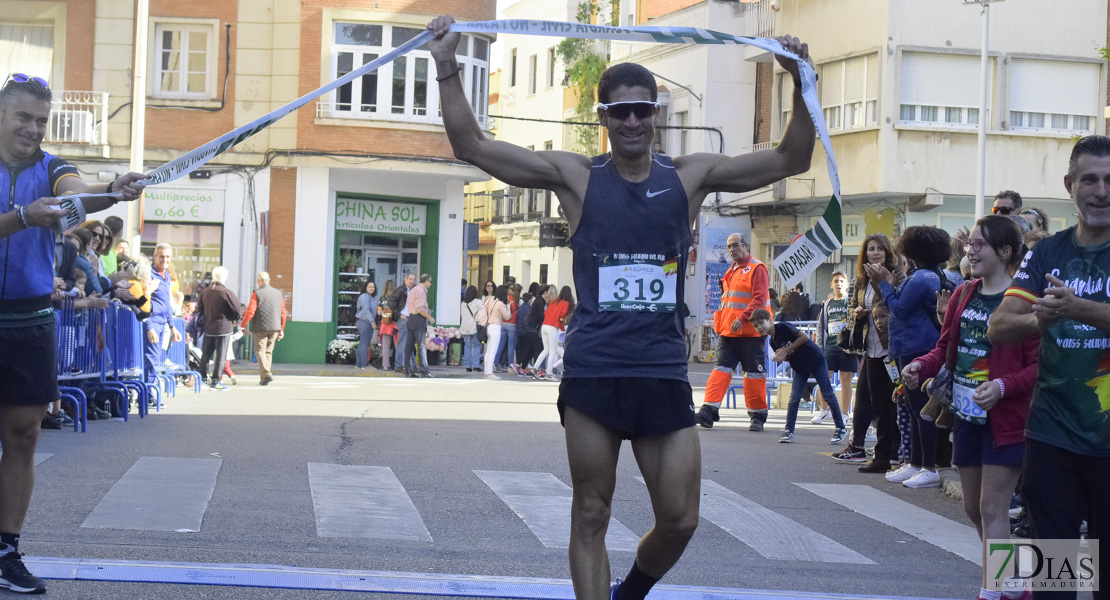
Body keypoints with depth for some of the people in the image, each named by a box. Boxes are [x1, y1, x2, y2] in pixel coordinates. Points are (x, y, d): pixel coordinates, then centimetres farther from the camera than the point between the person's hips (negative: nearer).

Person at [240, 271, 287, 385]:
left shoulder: (256, 293, -7)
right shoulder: (278, 293, 11)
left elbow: (250, 311, -13)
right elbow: (283, 314, 13)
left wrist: (242, 325, -4)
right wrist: (281, 330, 20)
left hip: (260, 328, -5)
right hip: (274, 328, 5)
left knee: (260, 351, -1)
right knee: (268, 351, 12)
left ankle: (266, 374, -18)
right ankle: (263, 378, 13)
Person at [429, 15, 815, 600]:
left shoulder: (690, 176, 8)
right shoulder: (576, 176, 3)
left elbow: (791, 159, 9)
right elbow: (472, 146, 0)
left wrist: (800, 83, -4)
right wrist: (447, 70, -9)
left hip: (664, 372, 2)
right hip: (593, 371, -2)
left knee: (680, 520, 4)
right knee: (591, 516, 3)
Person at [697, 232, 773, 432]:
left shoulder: (757, 269, -6)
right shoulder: (732, 270, 20)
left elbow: (759, 298, -16)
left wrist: (742, 318, -25)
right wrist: (720, 325, 17)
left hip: (750, 333, -7)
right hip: (728, 332, 7)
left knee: (754, 372, 0)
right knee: (722, 368, -2)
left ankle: (757, 416, 9)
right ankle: (709, 411, -9)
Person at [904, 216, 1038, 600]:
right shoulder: (963, 295, 8)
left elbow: (1040, 365, -15)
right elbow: (946, 347, 15)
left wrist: (1003, 387, -29)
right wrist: (921, 366, -4)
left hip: (1005, 417, -8)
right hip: (966, 414, 8)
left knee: (992, 508, -6)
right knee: (973, 508, 15)